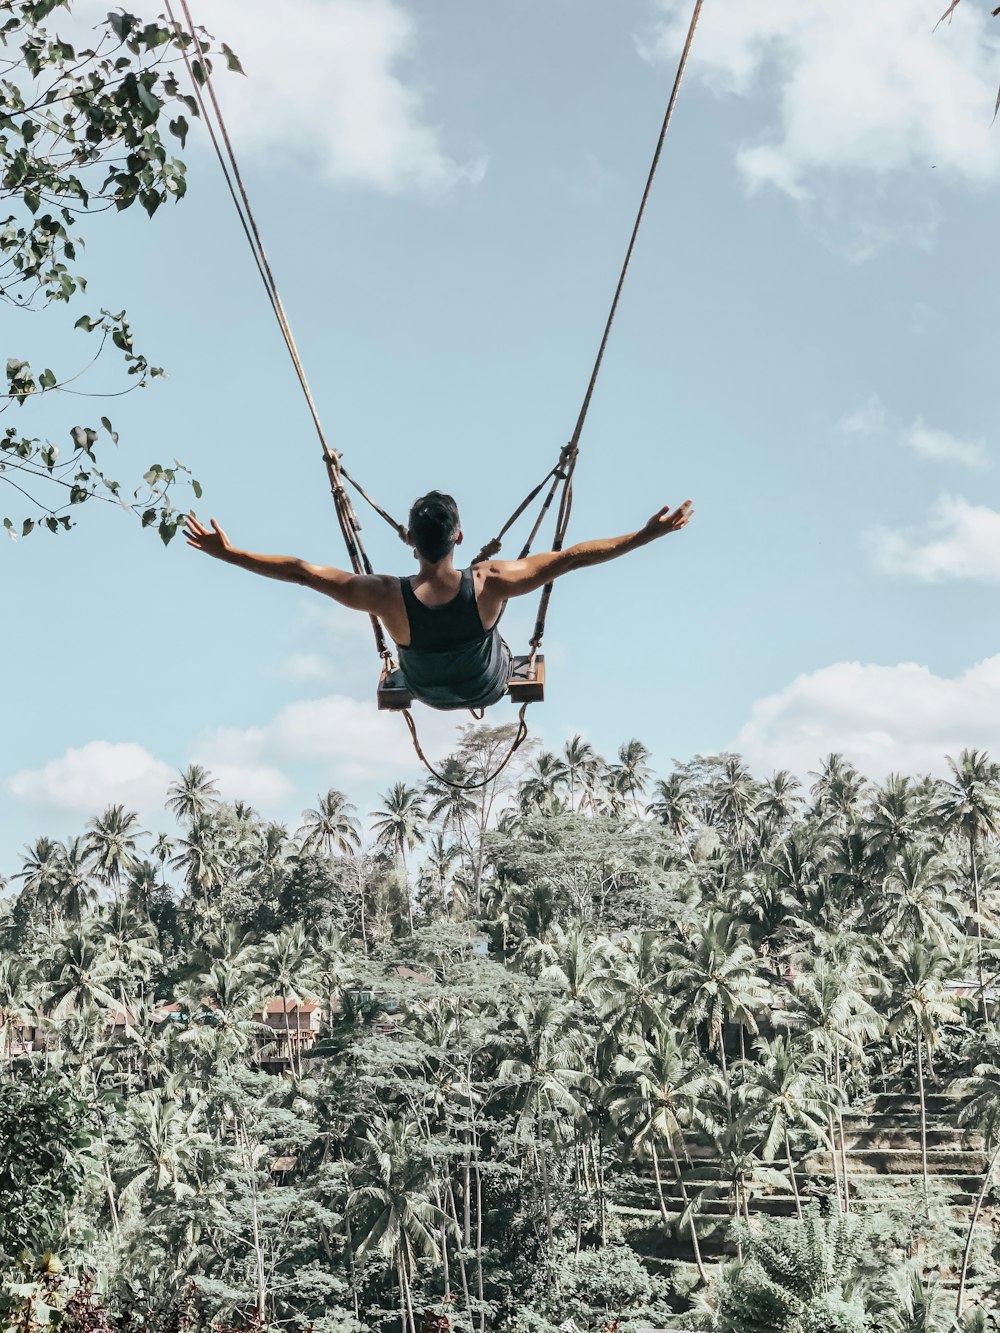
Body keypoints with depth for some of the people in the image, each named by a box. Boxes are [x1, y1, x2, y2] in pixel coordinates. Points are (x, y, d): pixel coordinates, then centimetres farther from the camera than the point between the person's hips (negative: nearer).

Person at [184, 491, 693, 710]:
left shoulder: (388, 598, -39)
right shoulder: (490, 583, -39)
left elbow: (299, 570, -33)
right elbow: (570, 557, -34)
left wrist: (226, 553, -26)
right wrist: (647, 535, -29)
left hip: (427, 692, 0)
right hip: (490, 687, 0)